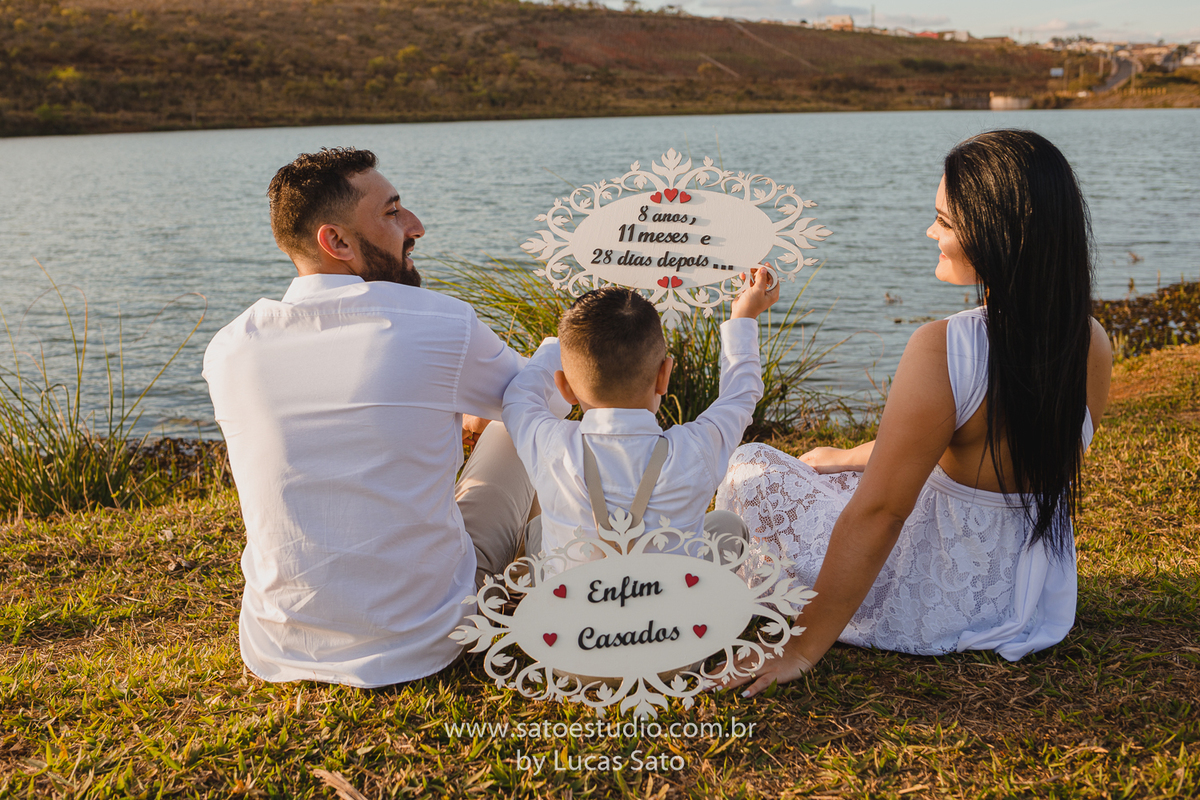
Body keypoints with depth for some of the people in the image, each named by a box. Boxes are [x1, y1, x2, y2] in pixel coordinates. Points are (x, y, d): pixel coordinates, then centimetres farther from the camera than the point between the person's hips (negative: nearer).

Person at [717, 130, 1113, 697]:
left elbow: (876, 513, -26)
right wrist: (851, 456, 18)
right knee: (823, 463, 26)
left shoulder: (942, 351, -30)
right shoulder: (1092, 343, -8)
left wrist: (802, 650, -16)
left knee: (750, 469, 13)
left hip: (936, 606, -7)